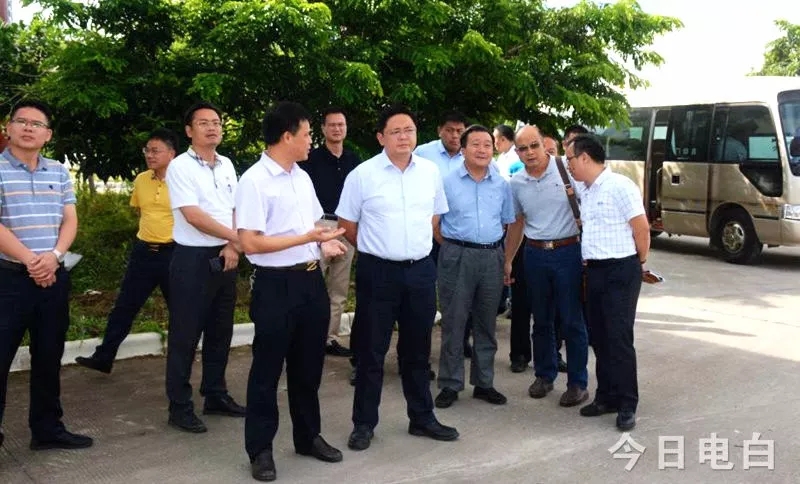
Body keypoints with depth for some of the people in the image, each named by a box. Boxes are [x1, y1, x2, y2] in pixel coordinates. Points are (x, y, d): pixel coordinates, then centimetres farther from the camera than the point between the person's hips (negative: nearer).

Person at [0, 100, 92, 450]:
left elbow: (70, 220, 7)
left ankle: (47, 428, 24)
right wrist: (30, 260, -18)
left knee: (49, 358, 12)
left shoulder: (59, 172, 11)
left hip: (54, 278, 5)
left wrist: (54, 256, -10)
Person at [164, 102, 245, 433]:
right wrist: (237, 238, -17)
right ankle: (180, 406, 10)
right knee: (185, 335, 1)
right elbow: (194, 216, -18)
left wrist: (233, 246, -5)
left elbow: (236, 210, 11)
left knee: (220, 332, 14)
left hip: (224, 258, 7)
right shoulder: (180, 166, -10)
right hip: (192, 259, -7)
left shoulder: (227, 166, 11)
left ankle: (215, 396, 27)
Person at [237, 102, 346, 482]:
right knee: (267, 369, 5)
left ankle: (308, 436, 33)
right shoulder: (254, 181, -14)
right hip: (276, 284, -7)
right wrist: (308, 238, -21)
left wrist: (324, 243, 0)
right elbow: (250, 243, -19)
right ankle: (260, 449, 18)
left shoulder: (303, 177, 11)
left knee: (309, 365, 17)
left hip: (312, 280, 8)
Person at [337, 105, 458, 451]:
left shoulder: (430, 171, 4)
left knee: (418, 349, 15)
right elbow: (347, 225, 1)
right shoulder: (362, 175, -8)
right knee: (371, 350, 5)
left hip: (421, 270, 4)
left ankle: (422, 418, 29)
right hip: (378, 271, -3)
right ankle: (364, 424, 19)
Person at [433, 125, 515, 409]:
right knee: (453, 322, 1)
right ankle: (450, 385, 11)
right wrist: (452, 247, 5)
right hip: (457, 257, -3)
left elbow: (508, 222, 16)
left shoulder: (502, 184, 8)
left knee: (486, 324, 11)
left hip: (492, 257, 3)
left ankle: (484, 383, 23)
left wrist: (499, 252, 11)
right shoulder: (447, 182, -2)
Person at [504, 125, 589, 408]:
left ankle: (577, 383, 12)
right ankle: (544, 375, 29)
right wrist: (507, 261, 17)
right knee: (541, 320, 14)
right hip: (535, 255, 4)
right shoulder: (516, 183, 5)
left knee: (572, 321, 1)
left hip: (567, 252, -4)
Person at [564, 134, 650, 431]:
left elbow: (641, 228, -12)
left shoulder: (619, 186, -12)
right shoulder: (586, 192, 13)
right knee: (599, 338, 12)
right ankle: (606, 397, 22)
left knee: (619, 338, -5)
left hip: (620, 272, -8)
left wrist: (640, 262, 0)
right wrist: (589, 262, 12)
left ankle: (627, 405, 4)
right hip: (595, 271, 8)